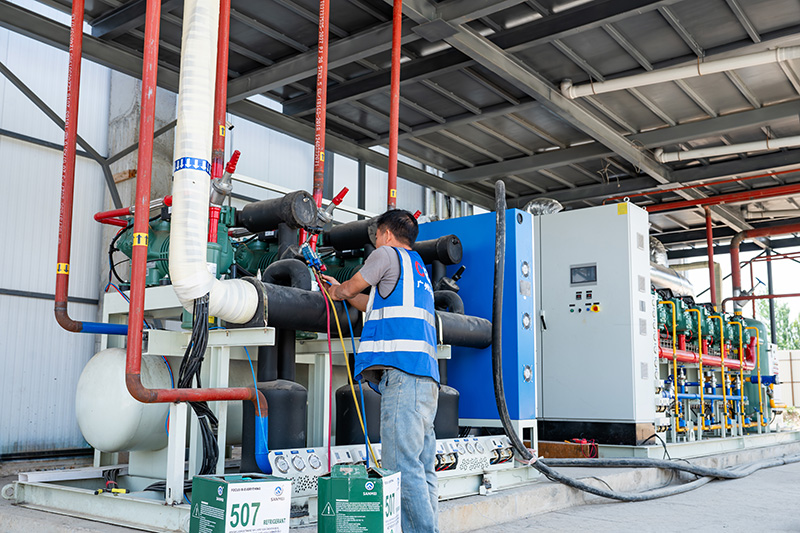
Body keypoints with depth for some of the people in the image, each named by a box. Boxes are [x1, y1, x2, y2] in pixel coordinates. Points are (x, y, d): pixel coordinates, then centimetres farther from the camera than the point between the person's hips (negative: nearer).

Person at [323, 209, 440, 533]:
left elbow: (350, 289, 13)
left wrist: (336, 292, 35)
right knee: (423, 467, 7)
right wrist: (339, 288, 48)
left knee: (402, 466, -12)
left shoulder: (388, 254, 5)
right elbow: (375, 304, 38)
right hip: (426, 375, 10)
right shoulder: (418, 269, 31)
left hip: (402, 370, -9)